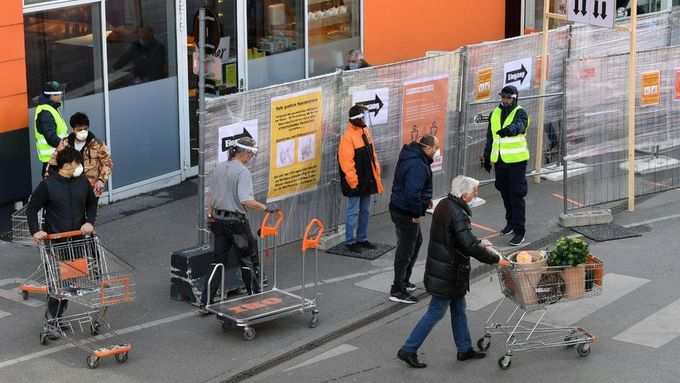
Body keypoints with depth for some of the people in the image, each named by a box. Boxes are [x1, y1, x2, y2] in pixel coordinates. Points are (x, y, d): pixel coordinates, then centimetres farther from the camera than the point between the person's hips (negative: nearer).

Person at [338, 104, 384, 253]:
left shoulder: (365, 132, 8)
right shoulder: (348, 136, -19)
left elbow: (372, 155, 16)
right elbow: (347, 162, -21)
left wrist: (376, 174, 13)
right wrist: (353, 182, -20)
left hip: (367, 180, 8)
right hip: (355, 182, -8)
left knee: (364, 211, 15)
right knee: (353, 212, -1)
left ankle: (362, 239, 25)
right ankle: (350, 241, 8)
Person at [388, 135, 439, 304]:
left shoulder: (411, 157, 7)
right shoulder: (417, 166, -27)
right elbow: (412, 193, -33)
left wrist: (425, 199, 14)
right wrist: (417, 213, -21)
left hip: (400, 207, 11)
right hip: (406, 213, -11)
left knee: (416, 241, 26)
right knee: (406, 250, -1)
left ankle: (404, 281, 36)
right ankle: (397, 291, 7)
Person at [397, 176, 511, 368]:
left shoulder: (444, 205, 4)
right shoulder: (458, 215, -26)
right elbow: (470, 247, -28)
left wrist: (480, 243, 13)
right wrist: (495, 259, -19)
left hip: (439, 268, 10)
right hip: (448, 274, -10)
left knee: (458, 309, 20)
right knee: (436, 312, 1)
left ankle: (465, 349, 32)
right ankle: (408, 350, 6)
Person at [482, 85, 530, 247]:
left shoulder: (520, 113, -9)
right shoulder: (495, 114, 9)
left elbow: (519, 126, -33)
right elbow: (490, 138, 18)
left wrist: (509, 129, -54)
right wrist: (487, 157, 17)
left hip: (516, 160, -6)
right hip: (499, 161, 6)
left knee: (516, 195, -6)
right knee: (505, 194, 16)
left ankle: (519, 232, -3)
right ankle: (510, 223, 34)